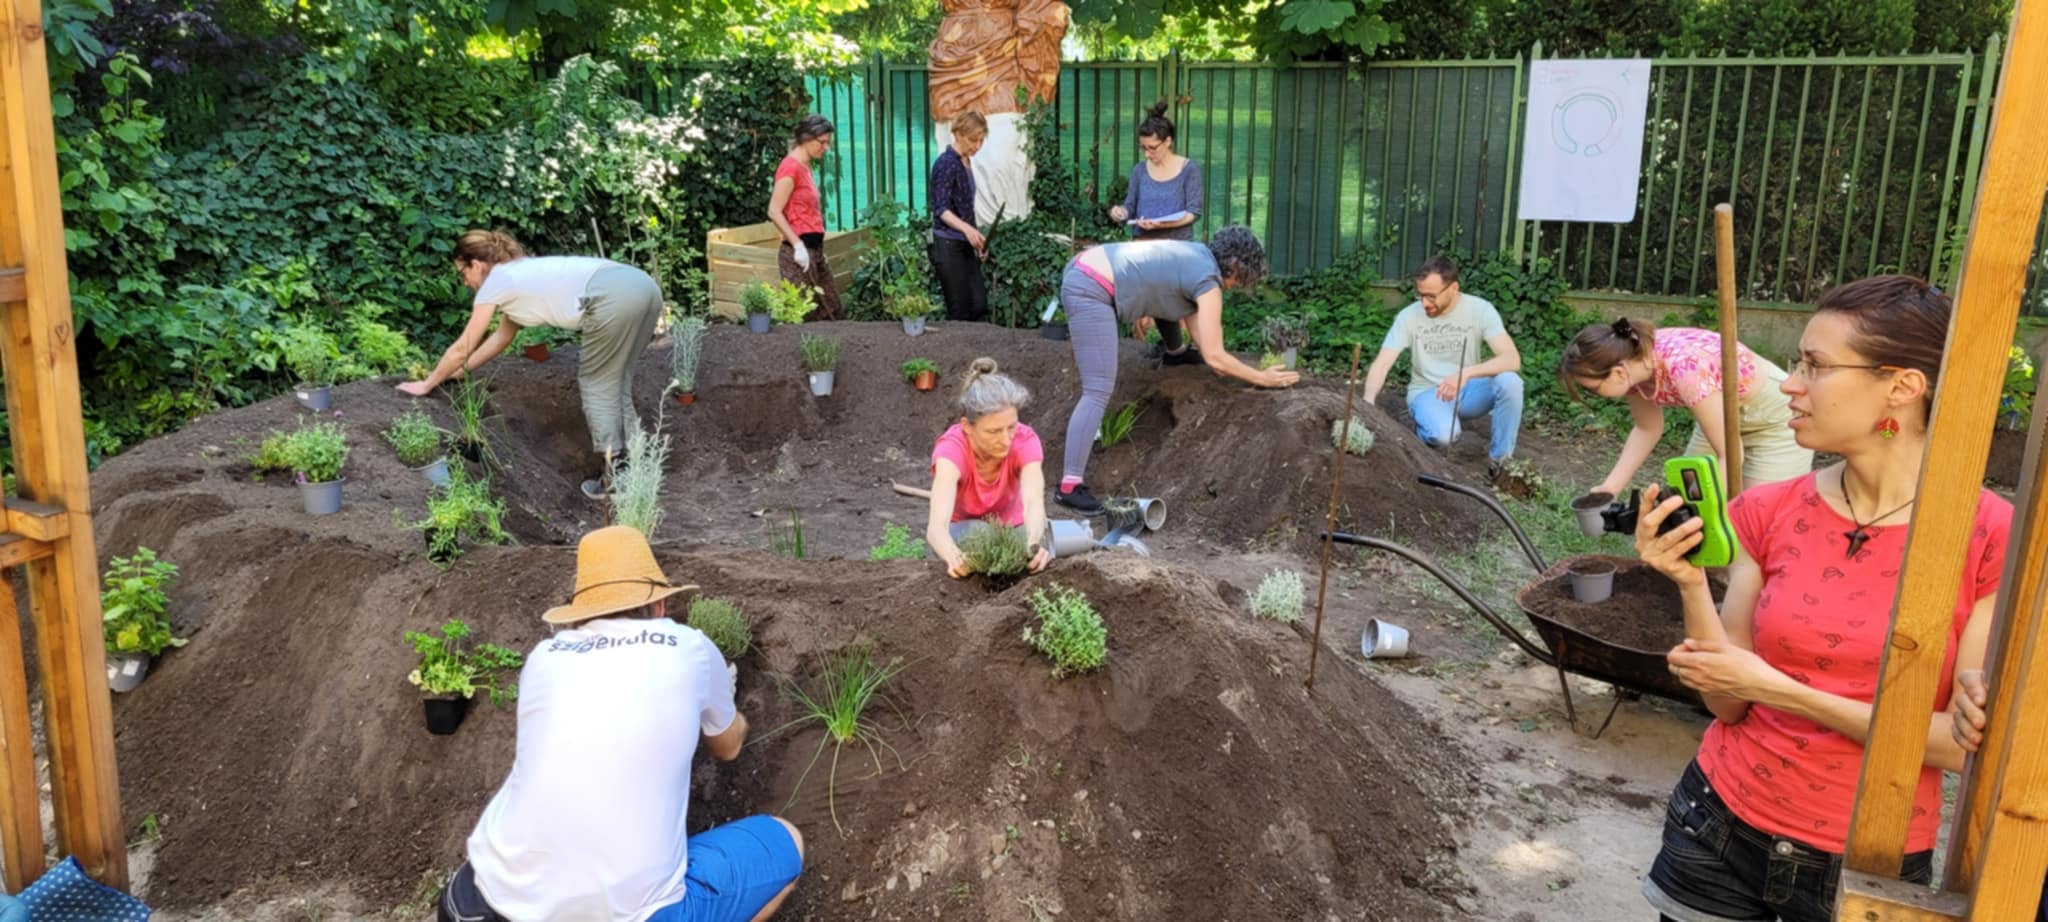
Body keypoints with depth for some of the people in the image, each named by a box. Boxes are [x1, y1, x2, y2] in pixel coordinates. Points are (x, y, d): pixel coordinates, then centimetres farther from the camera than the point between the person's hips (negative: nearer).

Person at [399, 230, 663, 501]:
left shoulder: (494, 282, 12)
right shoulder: (521, 273, 35)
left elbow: (462, 348, 20)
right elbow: (502, 336, 47)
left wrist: (427, 383, 33)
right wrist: (461, 371, 53)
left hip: (614, 297, -8)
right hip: (644, 286, 8)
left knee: (597, 385, 7)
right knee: (614, 378, 21)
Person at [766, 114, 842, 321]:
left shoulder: (805, 167, 14)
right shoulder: (791, 166, -12)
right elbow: (774, 212, -17)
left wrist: (816, 247, 13)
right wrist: (798, 245, -21)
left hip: (815, 250, 9)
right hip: (799, 252, -9)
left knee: (831, 310, 11)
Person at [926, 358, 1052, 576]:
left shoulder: (1025, 441, -27)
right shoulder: (952, 448, -33)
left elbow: (1033, 503, -43)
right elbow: (937, 525, -47)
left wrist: (1034, 543, -66)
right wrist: (955, 558, -70)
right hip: (961, 533, -3)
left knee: (1040, 558, -28)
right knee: (976, 532, -36)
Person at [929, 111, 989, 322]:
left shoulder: (966, 162, 12)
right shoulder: (946, 163, -16)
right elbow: (941, 208, -25)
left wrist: (977, 239, 22)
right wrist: (966, 228, -41)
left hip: (965, 246, 9)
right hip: (948, 247, -9)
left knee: (979, 307, 5)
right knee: (959, 312, -5)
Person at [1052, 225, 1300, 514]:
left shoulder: (1196, 253, 17)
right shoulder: (1209, 283, -6)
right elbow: (1215, 358, -6)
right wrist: (1263, 378, 2)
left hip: (1082, 266, 10)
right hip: (1090, 293, -10)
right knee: (1098, 392, -13)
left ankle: (1176, 352, 53)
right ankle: (1069, 487, -18)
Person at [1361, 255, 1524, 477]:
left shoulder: (1480, 309, -12)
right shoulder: (1409, 316, -11)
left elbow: (1512, 359, -23)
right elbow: (1381, 364, -14)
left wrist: (1466, 372, -40)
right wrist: (1367, 403, -34)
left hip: (1468, 390, 1)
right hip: (1427, 392, -1)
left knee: (1509, 381, -30)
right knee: (1443, 434, -35)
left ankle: (1500, 457, -10)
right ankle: (1427, 427, 5)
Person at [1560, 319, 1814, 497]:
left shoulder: (1683, 369, -39)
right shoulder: (1634, 360, -17)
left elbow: (1730, 454, -32)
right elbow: (1647, 430, 0)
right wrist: (1611, 487, -10)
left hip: (1776, 419, -7)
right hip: (1721, 415, 7)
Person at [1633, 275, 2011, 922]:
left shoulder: (1994, 536, -13)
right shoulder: (1766, 513, -5)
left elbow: (1967, 743, -14)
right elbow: (1728, 704, -5)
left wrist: (1781, 690, -20)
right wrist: (1691, 584, -20)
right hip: (1721, 831, 3)